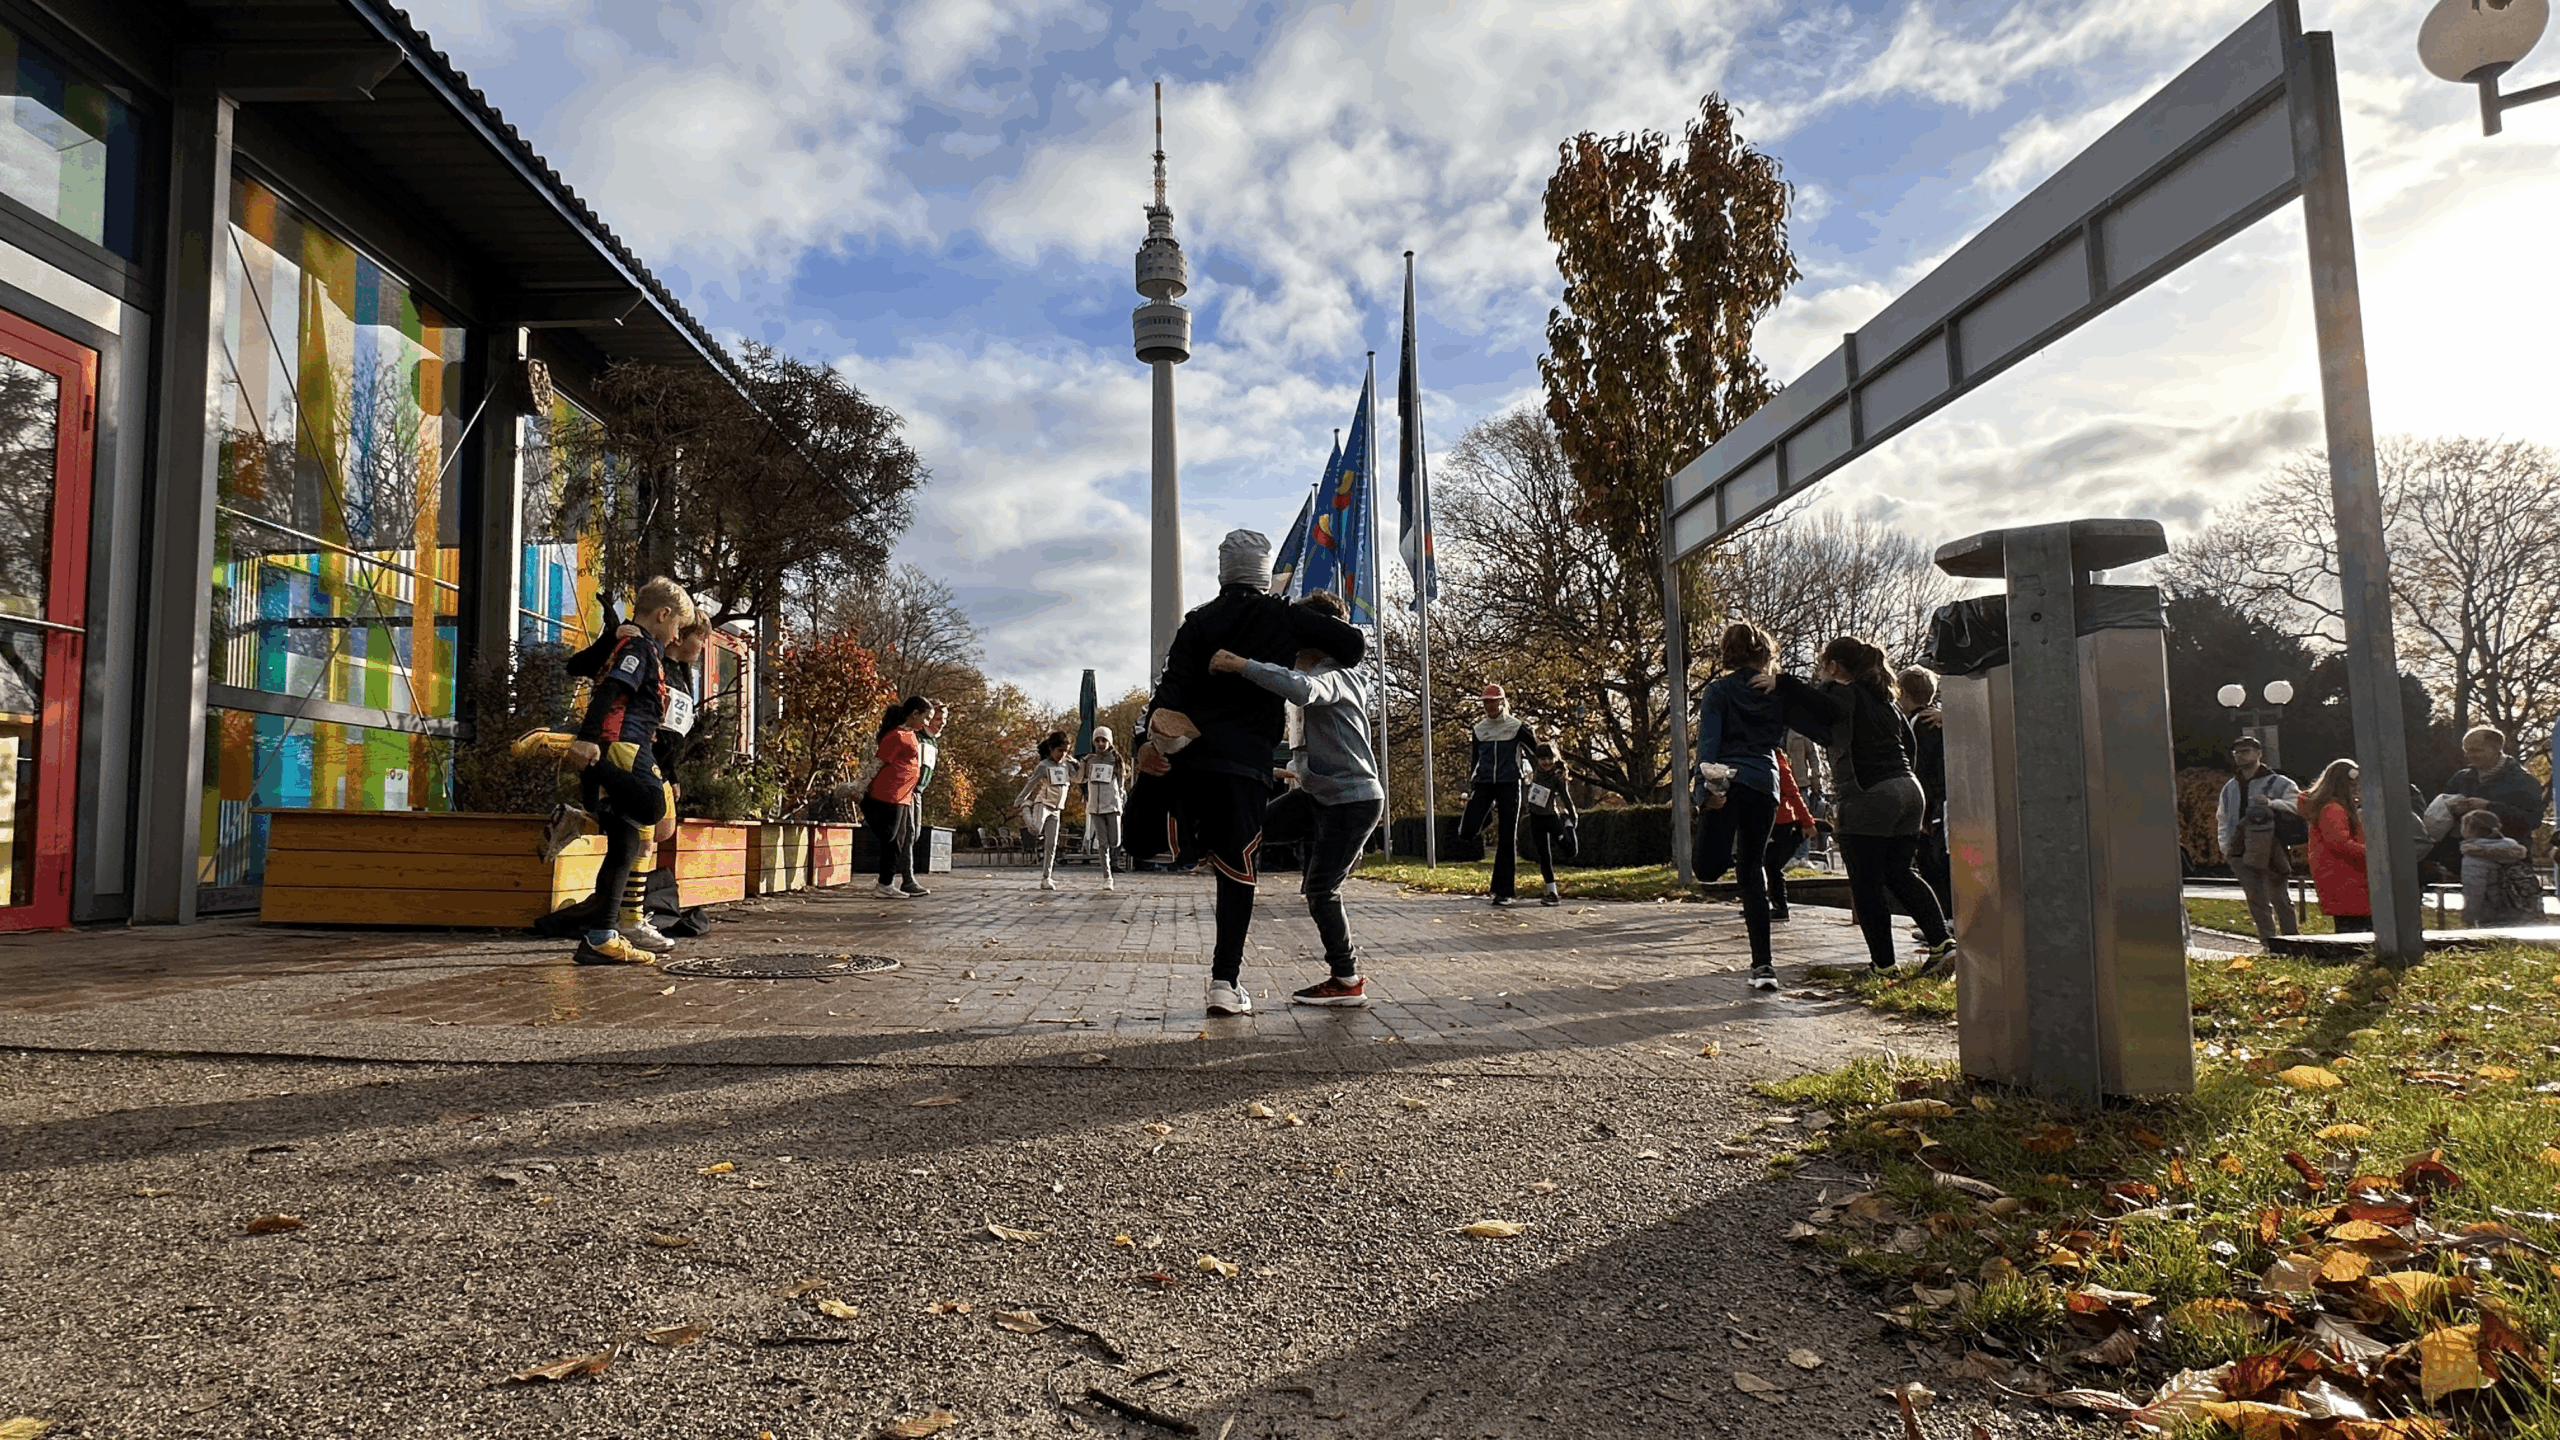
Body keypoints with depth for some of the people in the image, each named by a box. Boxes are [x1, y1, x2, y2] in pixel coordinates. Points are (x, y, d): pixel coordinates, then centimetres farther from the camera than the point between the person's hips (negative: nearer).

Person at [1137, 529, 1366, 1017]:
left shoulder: (1198, 621, 12)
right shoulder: (1284, 618, 6)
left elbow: (1171, 682, -2)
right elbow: (1354, 644, 4)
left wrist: (1149, 738, -13)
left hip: (1189, 758, 2)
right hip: (1245, 762, -2)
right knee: (1236, 871, 4)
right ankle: (1226, 981, 3)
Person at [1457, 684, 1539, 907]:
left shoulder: (1517, 727, -2)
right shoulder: (1479, 729, 11)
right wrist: (1470, 786, 17)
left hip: (1509, 784, -3)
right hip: (1484, 783, 3)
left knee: (1507, 839, -2)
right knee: (1467, 829, -16)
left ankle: (1503, 891, 5)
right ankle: (1490, 814, 20)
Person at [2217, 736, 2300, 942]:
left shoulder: (2279, 783, 3)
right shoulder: (2229, 788, 18)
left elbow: (2298, 805, -11)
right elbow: (2223, 821, 21)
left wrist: (2271, 803, -25)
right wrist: (2225, 847, 9)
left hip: (2270, 850, -4)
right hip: (2241, 854, 4)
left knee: (2278, 897, -1)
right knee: (2256, 900, 5)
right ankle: (2267, 941, 11)